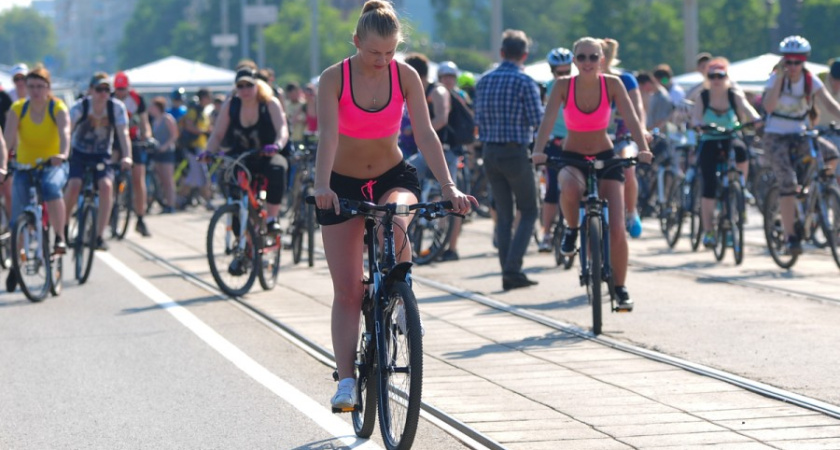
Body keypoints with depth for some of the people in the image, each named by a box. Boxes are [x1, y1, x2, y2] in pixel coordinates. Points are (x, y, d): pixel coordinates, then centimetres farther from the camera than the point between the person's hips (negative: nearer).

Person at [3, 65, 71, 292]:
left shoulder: (58, 109, -12)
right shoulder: (17, 109, -8)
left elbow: (65, 132, -29)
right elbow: (9, 138, -19)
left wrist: (63, 154, -50)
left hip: (52, 166, -2)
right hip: (24, 167, 2)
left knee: (51, 187, -37)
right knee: (18, 214, -8)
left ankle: (60, 238, -26)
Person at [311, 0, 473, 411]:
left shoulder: (405, 76, -11)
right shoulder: (333, 79, -16)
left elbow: (425, 134, -17)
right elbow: (328, 135, -27)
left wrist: (448, 186, -29)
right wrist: (322, 186, -43)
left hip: (393, 176, 0)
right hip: (344, 184, 0)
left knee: (393, 224, -36)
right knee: (347, 291, -2)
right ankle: (346, 381, 2)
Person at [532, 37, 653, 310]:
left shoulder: (612, 84, -11)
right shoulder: (564, 86, -12)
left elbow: (630, 118, -19)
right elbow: (548, 120, -23)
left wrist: (643, 149, -37)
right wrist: (538, 151, -40)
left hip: (605, 157, 1)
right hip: (571, 158, -1)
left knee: (617, 229, -9)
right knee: (569, 189, -39)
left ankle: (620, 288, 9)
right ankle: (572, 230, -7)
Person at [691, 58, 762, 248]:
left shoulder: (735, 95, -1)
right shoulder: (703, 97, 0)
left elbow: (747, 109, -19)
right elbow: (695, 116, -14)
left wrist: (757, 120, -41)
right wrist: (699, 124, -38)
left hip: (731, 139, 0)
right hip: (709, 143, 0)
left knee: (740, 149, -37)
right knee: (709, 185, -14)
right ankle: (708, 231, -7)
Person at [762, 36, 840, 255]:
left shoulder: (811, 80, -3)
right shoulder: (776, 79, -11)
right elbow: (769, 106, -28)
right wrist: (780, 76, -32)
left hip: (801, 135, 3)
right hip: (776, 137, -3)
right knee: (787, 183, -21)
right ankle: (791, 236, -15)